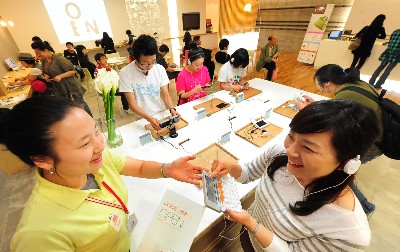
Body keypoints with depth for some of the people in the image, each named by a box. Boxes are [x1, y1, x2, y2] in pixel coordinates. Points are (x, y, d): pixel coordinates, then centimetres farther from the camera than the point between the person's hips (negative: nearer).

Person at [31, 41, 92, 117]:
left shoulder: (59, 58, -18)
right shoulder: (44, 61, 4)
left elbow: (73, 70, -19)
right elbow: (45, 72, 18)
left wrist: (61, 76, -27)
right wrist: (46, 76, -5)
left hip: (70, 85, -7)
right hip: (59, 88, 7)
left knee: (80, 103, 4)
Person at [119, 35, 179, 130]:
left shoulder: (160, 69, -3)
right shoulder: (125, 73, -12)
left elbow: (165, 95, -2)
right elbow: (132, 104, -13)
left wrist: (172, 109, -21)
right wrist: (149, 118, -28)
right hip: (142, 119, -2)